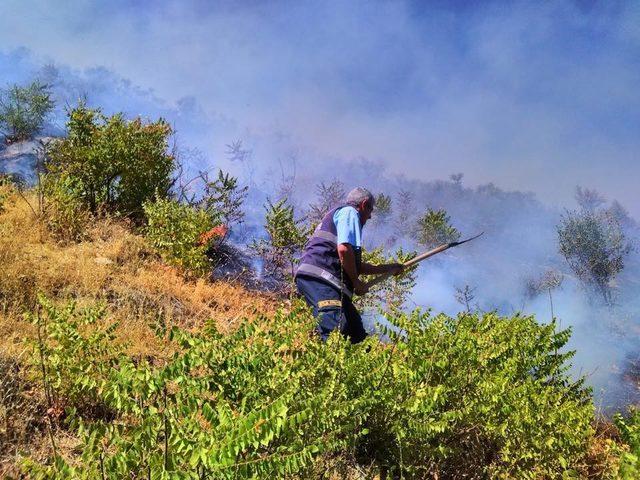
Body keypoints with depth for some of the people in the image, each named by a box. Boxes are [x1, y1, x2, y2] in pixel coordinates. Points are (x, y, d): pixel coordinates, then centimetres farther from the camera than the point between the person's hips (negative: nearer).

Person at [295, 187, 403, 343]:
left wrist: (388, 268, 49)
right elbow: (344, 249, -16)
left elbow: (356, 265, 41)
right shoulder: (349, 212, 4)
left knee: (356, 333, 6)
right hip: (319, 278, -11)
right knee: (335, 330, -28)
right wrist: (356, 283, -5)